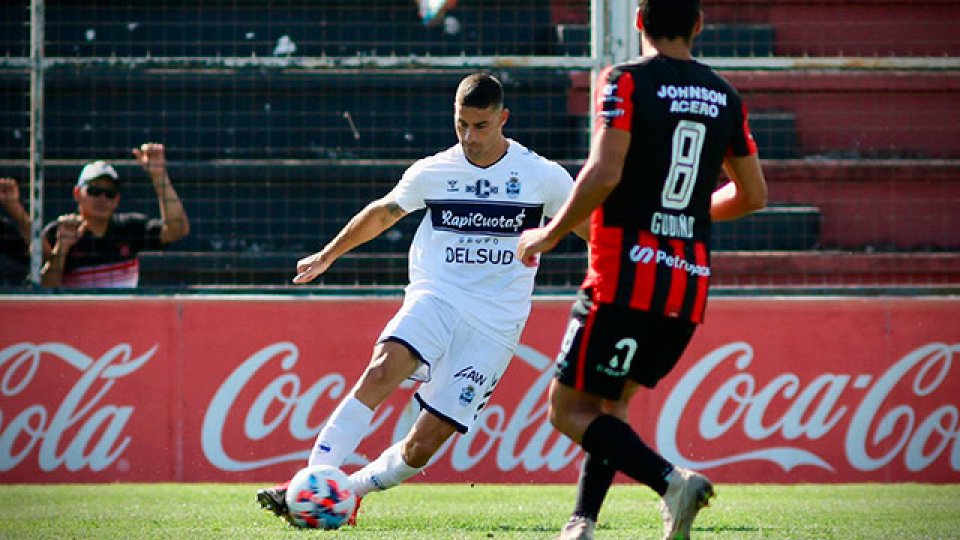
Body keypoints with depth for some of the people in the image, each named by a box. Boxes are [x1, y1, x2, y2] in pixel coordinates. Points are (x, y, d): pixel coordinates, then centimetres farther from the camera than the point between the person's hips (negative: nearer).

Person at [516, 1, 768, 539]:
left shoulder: (626, 82, -6)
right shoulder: (725, 96, 11)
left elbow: (604, 173, -17)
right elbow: (753, 195, 17)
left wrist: (551, 234, -4)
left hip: (626, 276, -6)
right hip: (691, 283, 6)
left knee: (569, 408, 0)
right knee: (613, 401, 20)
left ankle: (670, 479, -19)